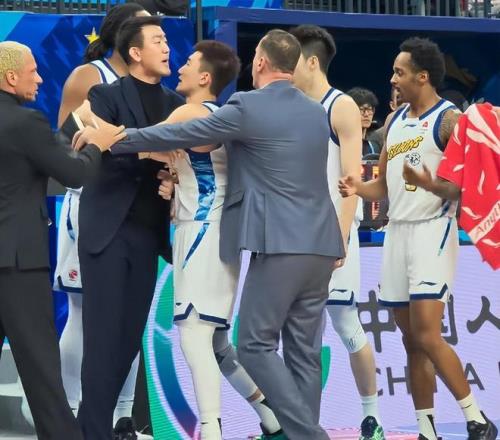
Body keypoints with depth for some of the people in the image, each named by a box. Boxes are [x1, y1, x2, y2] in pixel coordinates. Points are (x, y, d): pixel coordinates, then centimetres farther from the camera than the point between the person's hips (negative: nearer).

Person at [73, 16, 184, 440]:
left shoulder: (174, 102, 12)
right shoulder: (105, 95, -3)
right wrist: (154, 154, -24)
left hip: (148, 233, 5)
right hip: (108, 230, -5)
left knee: (130, 337, 6)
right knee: (104, 337, -6)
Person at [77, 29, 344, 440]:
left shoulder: (248, 107, -7)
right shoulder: (317, 112, 16)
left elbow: (180, 135, -3)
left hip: (282, 244, -7)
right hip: (319, 246, 7)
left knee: (256, 345, -1)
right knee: (303, 351, 9)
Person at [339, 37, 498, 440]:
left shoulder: (449, 120, -9)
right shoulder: (394, 121, 14)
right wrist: (358, 188, 1)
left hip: (432, 231, -8)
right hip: (397, 232, 8)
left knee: (427, 335, -15)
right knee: (411, 340, 8)